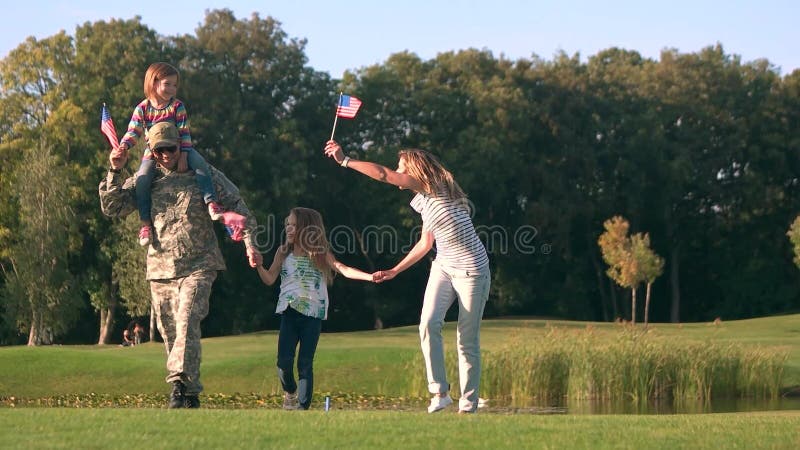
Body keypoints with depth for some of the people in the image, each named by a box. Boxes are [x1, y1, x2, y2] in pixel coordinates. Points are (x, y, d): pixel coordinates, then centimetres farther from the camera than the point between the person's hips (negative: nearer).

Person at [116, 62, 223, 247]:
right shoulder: (142, 108, -5)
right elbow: (133, 131, -8)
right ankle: (146, 223, -15)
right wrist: (124, 146, -29)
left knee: (200, 163, -28)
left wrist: (183, 155, -21)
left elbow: (184, 133, -10)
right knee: (142, 178, -25)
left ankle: (211, 202, -28)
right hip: (153, 152, 0)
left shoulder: (177, 106, -7)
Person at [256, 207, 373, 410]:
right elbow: (270, 279, 4)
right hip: (289, 312, 2)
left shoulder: (320, 254, 3)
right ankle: (290, 392, 22)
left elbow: (343, 269, -8)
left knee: (305, 364, -4)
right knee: (284, 362, -7)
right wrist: (259, 266, -16)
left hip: (313, 314, -2)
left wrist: (370, 276, -22)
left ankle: (303, 407, -1)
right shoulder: (283, 252, 9)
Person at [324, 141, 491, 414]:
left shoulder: (437, 186, -13)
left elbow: (382, 174, -19)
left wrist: (345, 160, -13)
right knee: (428, 324, -13)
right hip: (443, 268, 8)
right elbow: (425, 244, 23)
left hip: (472, 270, -8)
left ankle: (468, 404, 3)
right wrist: (395, 271, 25)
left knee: (468, 340, -3)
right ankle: (440, 392, -10)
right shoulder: (424, 202, 13)